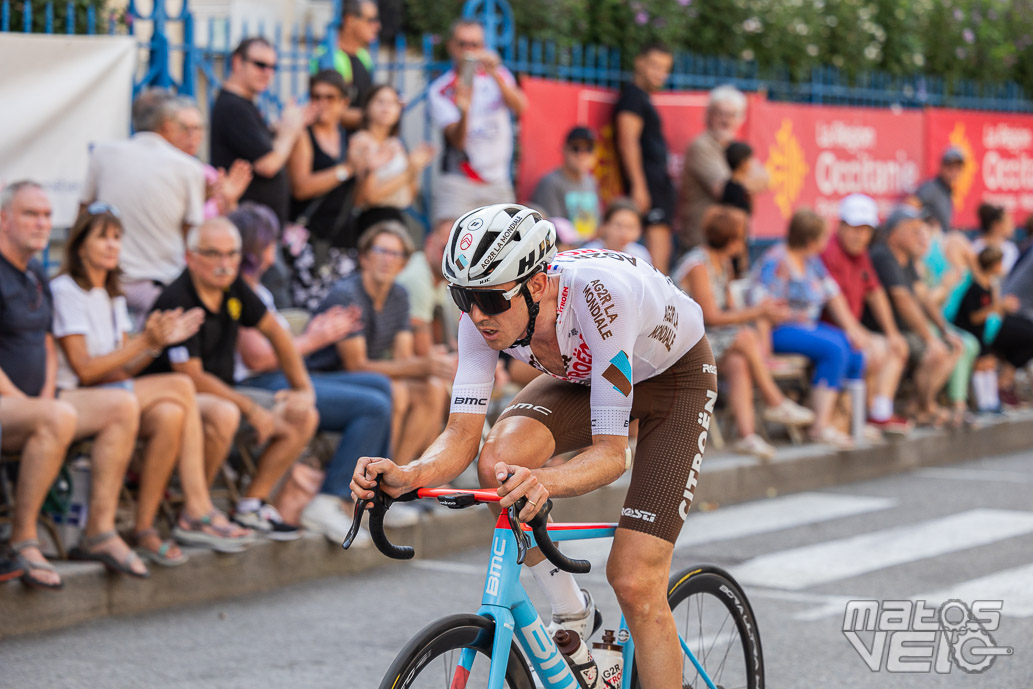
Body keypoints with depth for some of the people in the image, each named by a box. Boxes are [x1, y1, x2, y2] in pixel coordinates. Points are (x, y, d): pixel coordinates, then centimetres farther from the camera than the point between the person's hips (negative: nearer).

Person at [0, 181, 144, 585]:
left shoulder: (36, 276, 18)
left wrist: (47, 395, 4)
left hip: (33, 403, 9)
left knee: (123, 406, -5)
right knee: (59, 417, -37)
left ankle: (100, 532, -8)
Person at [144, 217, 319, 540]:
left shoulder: (232, 287, 3)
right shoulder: (176, 302, -22)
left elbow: (274, 332, 14)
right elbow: (193, 377, -24)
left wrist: (303, 389, 8)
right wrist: (250, 408, -20)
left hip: (223, 393, 9)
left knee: (304, 417, -2)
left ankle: (251, 504, 3)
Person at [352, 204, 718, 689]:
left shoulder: (596, 297, -40)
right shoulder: (484, 311, -25)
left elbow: (610, 453, -38)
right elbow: (462, 435, -23)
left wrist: (544, 481, -58)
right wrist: (409, 476, -44)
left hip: (675, 372, -5)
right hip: (583, 372, 5)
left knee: (634, 584, -16)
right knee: (498, 463, -26)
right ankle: (570, 617, -5)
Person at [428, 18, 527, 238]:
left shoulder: (497, 75, 8)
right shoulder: (440, 90, -2)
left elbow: (519, 107, -12)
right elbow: (457, 141, -13)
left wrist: (496, 76, -28)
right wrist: (464, 111, -33)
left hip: (498, 185, 3)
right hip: (458, 184, -3)